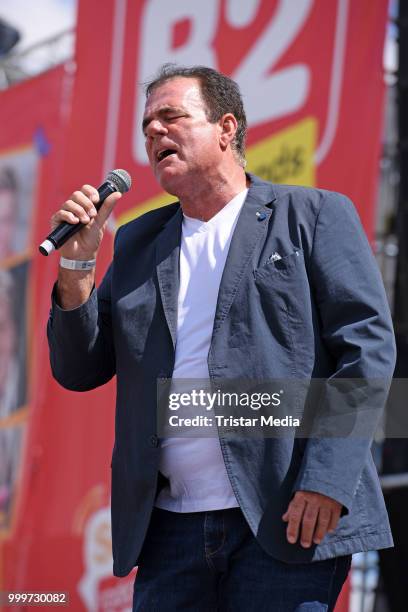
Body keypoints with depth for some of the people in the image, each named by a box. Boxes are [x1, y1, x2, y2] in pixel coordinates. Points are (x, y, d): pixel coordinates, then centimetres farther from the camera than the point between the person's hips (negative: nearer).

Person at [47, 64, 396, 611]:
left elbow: (367, 346, -4)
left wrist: (326, 481, -15)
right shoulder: (138, 243, 19)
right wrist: (76, 266, 1)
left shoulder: (315, 216, 5)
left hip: (288, 521, -4)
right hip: (170, 530, 5)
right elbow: (79, 372, 17)